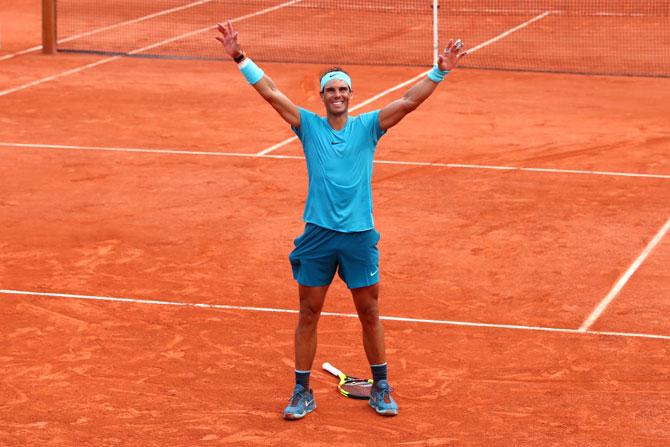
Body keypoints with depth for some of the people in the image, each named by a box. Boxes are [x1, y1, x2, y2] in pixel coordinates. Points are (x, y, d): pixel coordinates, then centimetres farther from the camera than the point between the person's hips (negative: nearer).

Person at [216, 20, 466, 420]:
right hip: (317, 235, 0)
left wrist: (440, 71, -16)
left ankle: (381, 389, 22)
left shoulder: (368, 126, 3)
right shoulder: (309, 126, 2)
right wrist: (240, 57, -14)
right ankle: (303, 392, 16)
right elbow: (271, 93, -5)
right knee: (309, 314, 6)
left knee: (370, 313, 9)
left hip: (360, 236, 0)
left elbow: (410, 101, -5)